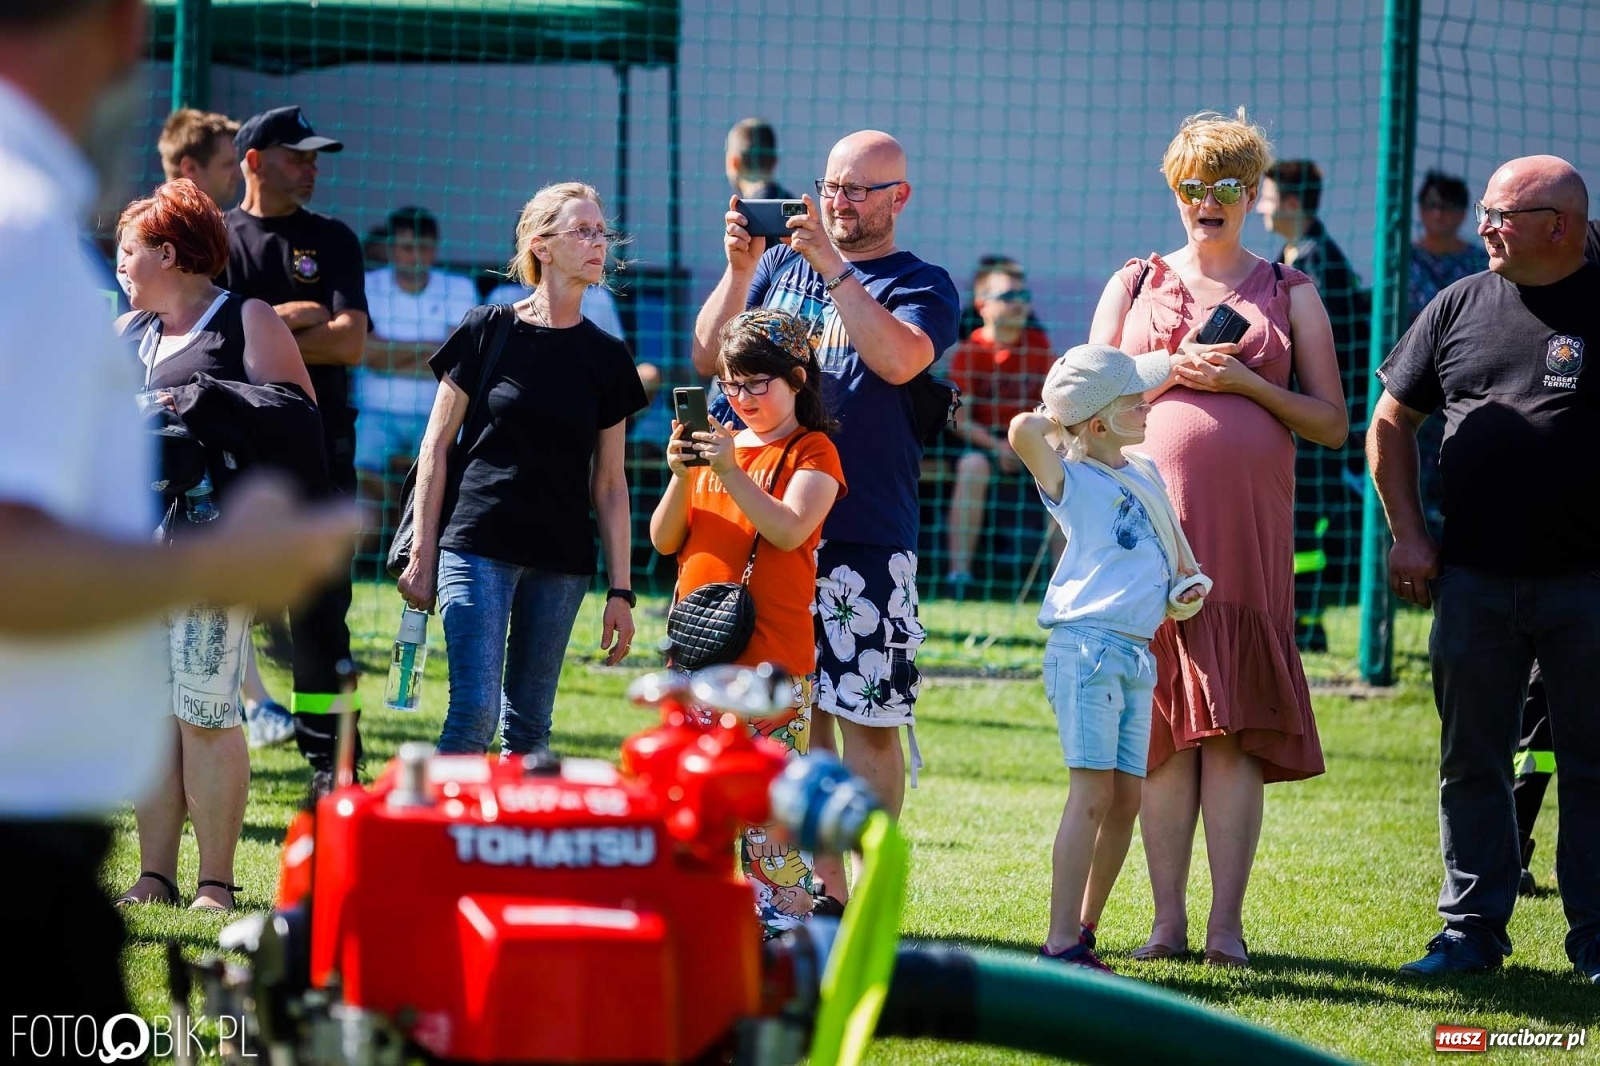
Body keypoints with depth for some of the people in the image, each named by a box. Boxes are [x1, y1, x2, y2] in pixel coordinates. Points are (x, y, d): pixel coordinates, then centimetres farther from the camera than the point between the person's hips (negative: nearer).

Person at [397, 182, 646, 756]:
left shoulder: (606, 357, 9)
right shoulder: (487, 332, -1)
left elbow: (610, 483, 11)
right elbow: (436, 446, 2)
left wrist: (620, 590, 7)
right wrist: (422, 555, -2)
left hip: (562, 559, 4)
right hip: (478, 547, -4)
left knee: (529, 722, 6)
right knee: (475, 711, -15)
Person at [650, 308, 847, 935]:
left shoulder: (811, 452, 1)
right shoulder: (718, 442, 17)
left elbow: (789, 530, -16)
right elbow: (665, 541, 11)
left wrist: (730, 471, -23)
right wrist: (682, 475, -6)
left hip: (770, 653, -6)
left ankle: (784, 907, -8)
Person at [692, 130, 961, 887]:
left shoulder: (922, 286, 3)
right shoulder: (781, 264, 15)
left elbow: (898, 360, -17)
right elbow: (709, 359, 7)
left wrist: (832, 267, -18)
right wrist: (739, 270, -6)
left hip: (865, 538, -4)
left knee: (865, 717, -5)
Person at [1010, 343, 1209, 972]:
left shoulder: (1146, 475, 19)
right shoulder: (1071, 480, -4)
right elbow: (1023, 433, -24)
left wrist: (1185, 584, 12)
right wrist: (1049, 421, -2)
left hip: (1137, 653, 8)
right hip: (1087, 643, -8)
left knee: (1126, 798, 6)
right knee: (1093, 791, -14)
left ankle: (1084, 927, 16)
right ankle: (1061, 943, -15)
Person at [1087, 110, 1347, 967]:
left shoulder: (1289, 293, 14)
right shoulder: (1134, 284, 17)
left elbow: (1331, 421, 9)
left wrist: (1244, 382, -6)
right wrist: (1168, 371, -5)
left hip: (1247, 522, -1)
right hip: (1149, 516, 1)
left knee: (1234, 722, -8)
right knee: (1162, 718, -3)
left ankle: (1225, 925, -8)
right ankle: (1167, 918, 1)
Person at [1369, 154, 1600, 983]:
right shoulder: (1460, 306, 8)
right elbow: (1390, 423, 16)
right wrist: (1407, 535, 9)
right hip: (1473, 579, 4)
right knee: (1471, 761, 7)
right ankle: (1472, 930, 15)